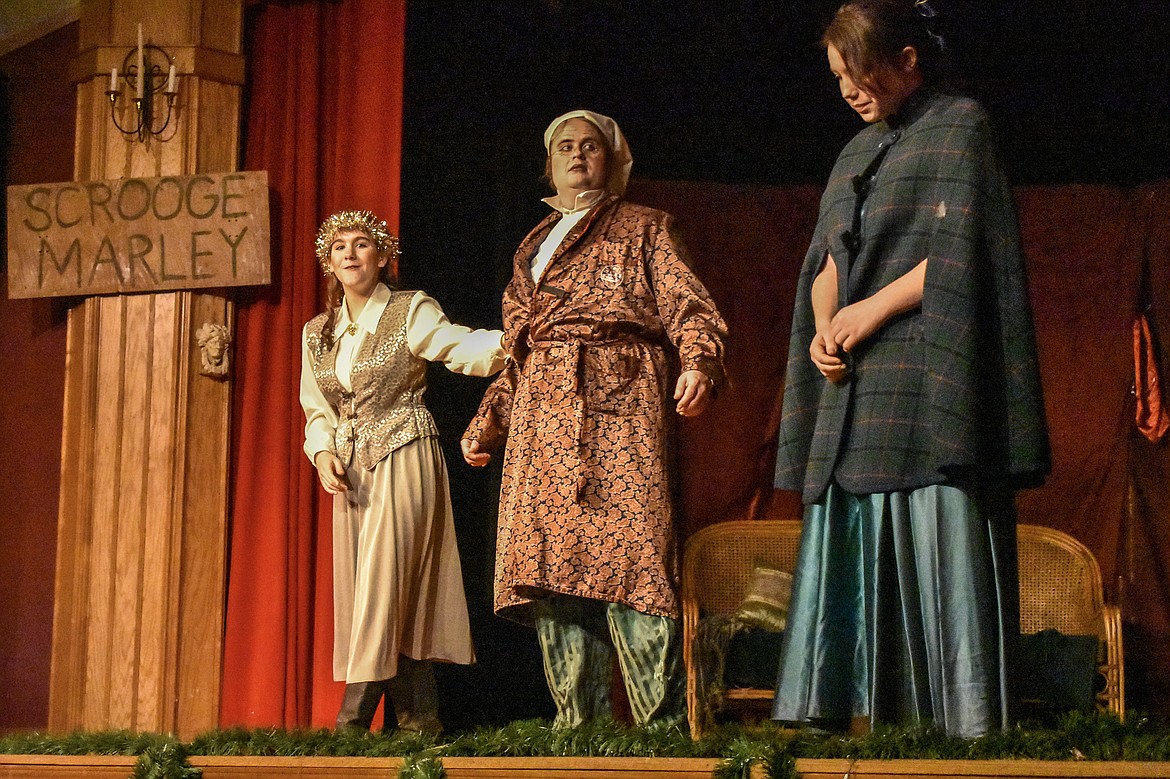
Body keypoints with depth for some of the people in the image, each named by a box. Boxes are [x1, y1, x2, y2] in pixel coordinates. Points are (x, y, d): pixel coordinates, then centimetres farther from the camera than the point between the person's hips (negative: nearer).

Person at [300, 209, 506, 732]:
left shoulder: (411, 312, -2)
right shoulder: (317, 333, 14)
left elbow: (462, 347, -19)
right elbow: (316, 410, 17)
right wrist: (322, 452, -3)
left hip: (404, 463, -6)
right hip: (351, 473, 6)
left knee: (385, 583, -12)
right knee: (371, 590, 2)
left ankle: (354, 721, -15)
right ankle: (418, 719, 4)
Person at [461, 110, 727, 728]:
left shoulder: (643, 229, 15)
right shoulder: (533, 248, 30)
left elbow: (687, 306, 1)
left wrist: (699, 360, -20)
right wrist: (486, 420, 27)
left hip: (617, 405, -5)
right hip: (541, 418, 6)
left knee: (627, 560, -17)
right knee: (551, 570, -4)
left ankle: (662, 721, -18)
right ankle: (579, 725, -2)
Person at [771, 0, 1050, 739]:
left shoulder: (961, 125, 3)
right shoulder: (857, 155, 24)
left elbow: (963, 249, -8)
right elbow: (826, 262, 19)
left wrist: (874, 308, -9)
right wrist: (824, 329, -1)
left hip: (929, 375, -7)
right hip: (856, 389, 7)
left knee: (939, 549, -12)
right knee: (849, 555, -1)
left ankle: (967, 728, -12)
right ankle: (847, 718, -2)